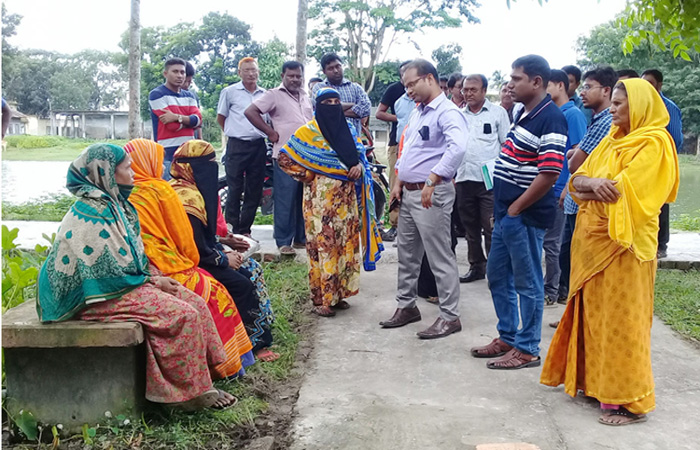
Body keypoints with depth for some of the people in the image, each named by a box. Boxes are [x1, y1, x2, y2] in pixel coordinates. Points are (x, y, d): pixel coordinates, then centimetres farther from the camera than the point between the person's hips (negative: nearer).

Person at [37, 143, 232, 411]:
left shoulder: (114, 203, 11)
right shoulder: (93, 212, -19)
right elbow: (110, 270, -21)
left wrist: (153, 276, 0)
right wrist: (151, 280, -11)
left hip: (126, 282, 10)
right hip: (101, 294, -10)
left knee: (196, 303, -2)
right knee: (183, 315, -21)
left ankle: (202, 382, 1)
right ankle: (190, 392, -7)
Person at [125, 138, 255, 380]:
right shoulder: (160, 189, -9)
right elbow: (184, 238, -5)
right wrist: (191, 262, 13)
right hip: (168, 275, -6)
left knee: (202, 280, 24)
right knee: (216, 294, 15)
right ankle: (228, 365, 19)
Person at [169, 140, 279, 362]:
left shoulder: (194, 190, 9)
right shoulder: (187, 198, -24)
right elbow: (198, 251, -24)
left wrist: (224, 251, 5)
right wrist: (224, 259, -10)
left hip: (200, 256, 11)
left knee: (250, 273, 6)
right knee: (241, 284, -13)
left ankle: (258, 337, 9)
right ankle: (254, 343, 1)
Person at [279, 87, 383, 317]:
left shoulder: (349, 128, 11)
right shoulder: (308, 131, -3)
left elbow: (361, 155, 17)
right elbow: (284, 157, -1)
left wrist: (359, 167, -5)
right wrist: (307, 175, -5)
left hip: (346, 197, 5)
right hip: (321, 200, -5)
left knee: (345, 243, 7)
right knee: (323, 245, -4)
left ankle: (338, 293, 20)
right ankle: (321, 299, 4)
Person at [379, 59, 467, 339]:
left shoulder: (447, 112, -13)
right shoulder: (417, 113, 17)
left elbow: (457, 148, -30)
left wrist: (431, 182, -32)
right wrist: (399, 183, 15)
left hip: (432, 194, -9)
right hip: (409, 193, 10)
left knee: (440, 258, -3)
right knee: (407, 254, 17)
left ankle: (450, 317, 6)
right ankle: (406, 306, 30)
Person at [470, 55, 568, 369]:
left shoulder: (550, 118, -16)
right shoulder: (524, 114, 14)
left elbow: (550, 173, -23)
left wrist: (516, 208, -16)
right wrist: (502, 207, 15)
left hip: (524, 216, -10)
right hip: (506, 213, 10)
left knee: (527, 283, 3)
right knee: (497, 276, 17)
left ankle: (527, 349, 16)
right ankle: (507, 338, 32)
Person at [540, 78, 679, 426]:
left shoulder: (654, 143, -9)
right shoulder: (612, 139, 15)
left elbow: (621, 191, -21)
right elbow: (577, 180, 7)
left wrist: (588, 188, -6)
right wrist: (594, 183, -14)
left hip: (623, 244, -7)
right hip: (592, 239, 8)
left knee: (620, 319, -2)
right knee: (593, 312, 12)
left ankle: (630, 400, 8)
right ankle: (595, 380, 24)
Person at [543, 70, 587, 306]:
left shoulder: (573, 114, -9)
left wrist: (568, 187, -18)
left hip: (558, 189, -8)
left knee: (551, 242, -2)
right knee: (550, 241, 13)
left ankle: (550, 292, 8)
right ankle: (552, 288, 23)